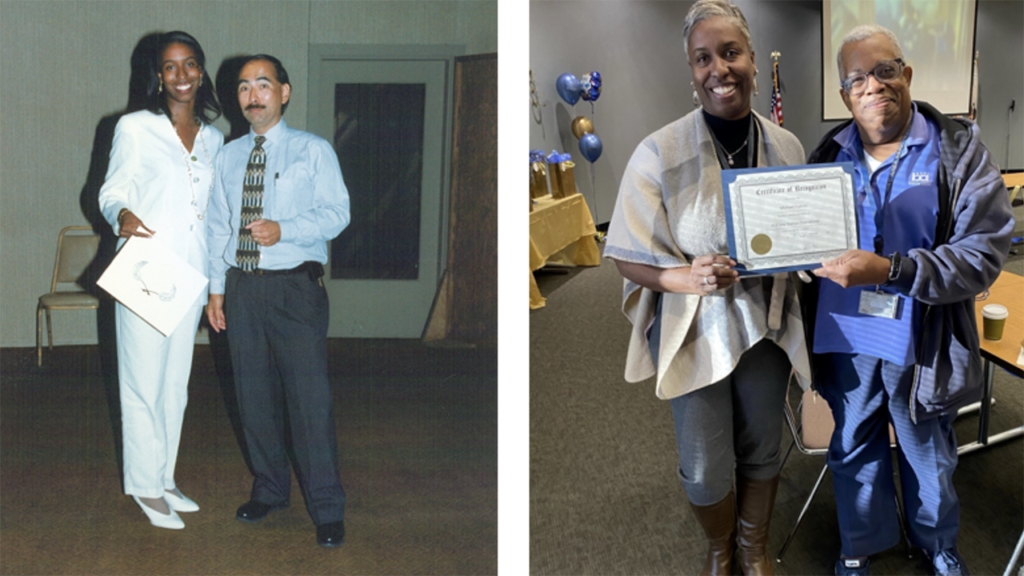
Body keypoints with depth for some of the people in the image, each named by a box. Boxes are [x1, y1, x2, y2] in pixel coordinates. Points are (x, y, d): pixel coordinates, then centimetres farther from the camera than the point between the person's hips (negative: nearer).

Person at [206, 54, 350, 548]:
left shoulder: (313, 150, 2)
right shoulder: (229, 155, 15)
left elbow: (336, 212, -5)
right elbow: (218, 224, 15)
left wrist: (282, 229, -20)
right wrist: (216, 289, 9)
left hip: (295, 286, -4)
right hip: (241, 285, 4)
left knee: (310, 397, -8)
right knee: (254, 395, 10)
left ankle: (327, 510, 1)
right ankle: (269, 489, 27)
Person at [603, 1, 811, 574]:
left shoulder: (786, 147, -4)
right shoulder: (660, 153, -16)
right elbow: (629, 258, -11)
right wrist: (685, 278, -30)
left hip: (767, 327, 3)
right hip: (696, 332, -3)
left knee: (762, 451, 18)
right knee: (705, 468, 8)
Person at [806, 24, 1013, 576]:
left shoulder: (958, 149, -9)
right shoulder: (829, 154, 1)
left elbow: (983, 252, -18)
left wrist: (889, 270, -29)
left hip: (922, 341, -2)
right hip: (845, 340, 2)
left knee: (929, 456, 19)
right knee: (854, 451, 19)